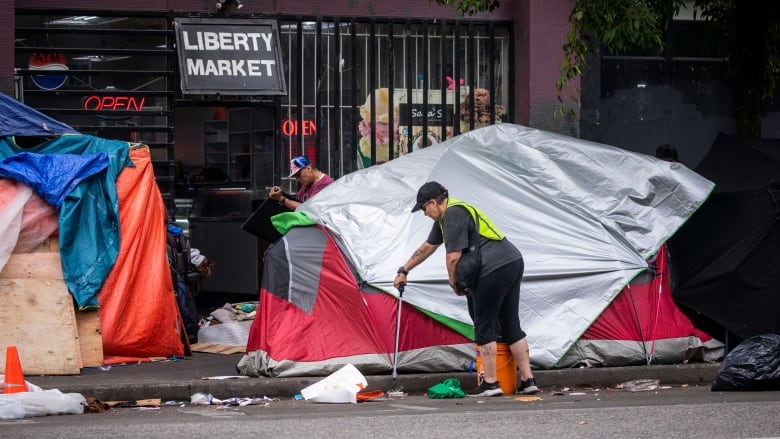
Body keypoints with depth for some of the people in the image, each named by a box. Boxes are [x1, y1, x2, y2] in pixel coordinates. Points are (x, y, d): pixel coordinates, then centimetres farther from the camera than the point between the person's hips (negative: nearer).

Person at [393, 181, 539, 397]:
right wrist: (404, 271, 42)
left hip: (494, 269, -10)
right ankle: (528, 381, 10)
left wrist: (454, 284, 3)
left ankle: (490, 383, 0)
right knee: (511, 326, 11)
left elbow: (453, 257, -14)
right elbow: (427, 247, 34)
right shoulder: (444, 217, 22)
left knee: (484, 327, -2)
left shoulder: (453, 215, -11)